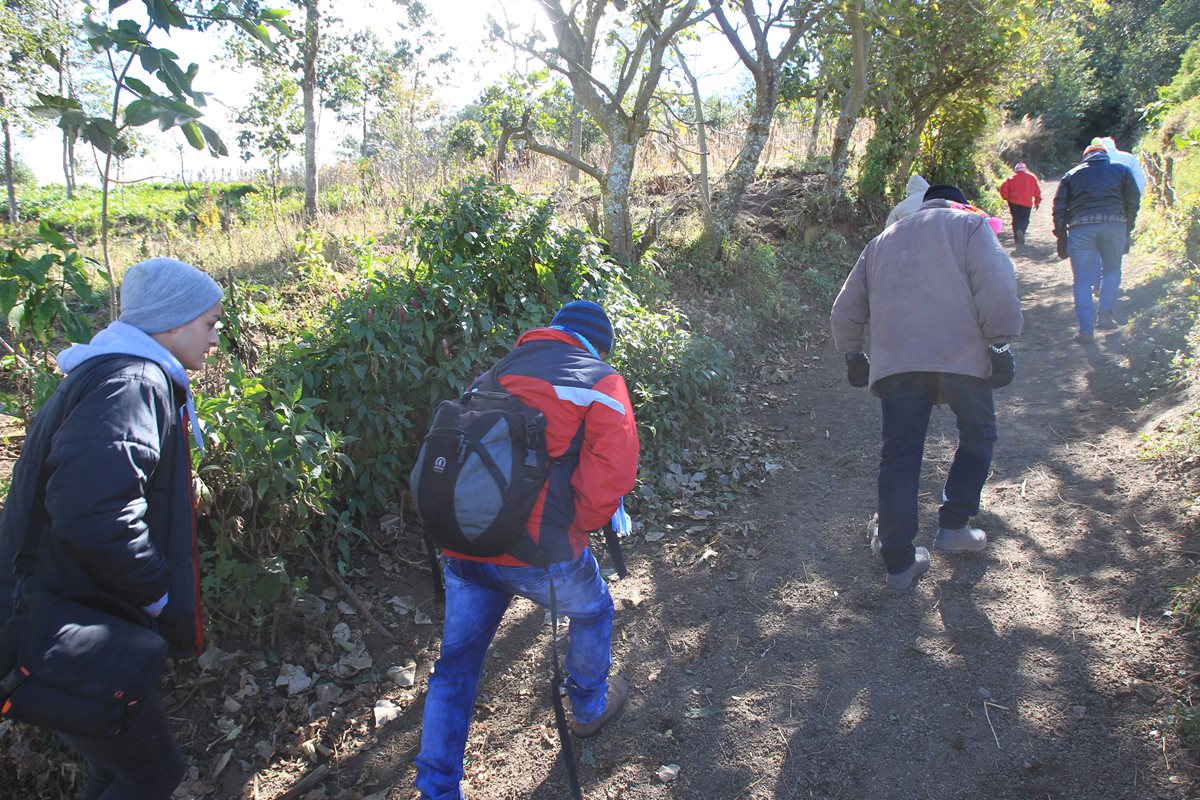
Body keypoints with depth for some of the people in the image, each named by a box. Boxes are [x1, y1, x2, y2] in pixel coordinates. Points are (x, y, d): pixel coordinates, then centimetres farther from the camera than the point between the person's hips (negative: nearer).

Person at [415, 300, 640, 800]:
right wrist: (581, 525, 2)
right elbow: (612, 471, -13)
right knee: (593, 613, 27)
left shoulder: (497, 374, 18)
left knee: (455, 666, 19)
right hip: (534, 550, -4)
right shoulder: (600, 382, 1)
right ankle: (590, 707, 49)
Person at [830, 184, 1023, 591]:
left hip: (895, 361, 3)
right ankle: (953, 526, 22)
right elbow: (997, 288, -4)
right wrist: (1001, 344, -1)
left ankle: (899, 562, 8)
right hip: (960, 356, -3)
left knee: (899, 456, 5)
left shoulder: (882, 241, 27)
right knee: (977, 435, 21)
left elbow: (845, 311, 25)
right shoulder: (970, 225, 14)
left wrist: (853, 355, 35)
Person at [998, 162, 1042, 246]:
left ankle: (1017, 239, 3)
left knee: (1016, 219, 10)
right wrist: (1037, 202, 16)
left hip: (1013, 201, 0)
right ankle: (1021, 230, -26)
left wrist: (1006, 198, 10)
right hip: (1027, 203, 0)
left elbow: (1003, 188, -3)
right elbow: (1037, 190, 9)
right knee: (1025, 219, 7)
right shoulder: (1032, 177, 10)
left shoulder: (1012, 177, 7)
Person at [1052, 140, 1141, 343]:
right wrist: (1127, 230, 19)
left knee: (1083, 280, 4)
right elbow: (1133, 201, 12)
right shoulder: (1121, 170, 21)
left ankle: (1086, 330, -1)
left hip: (1081, 227, 0)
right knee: (1112, 270, 23)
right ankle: (1106, 314, 13)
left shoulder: (1071, 175, 21)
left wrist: (1061, 238, 14)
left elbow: (1059, 207, 12)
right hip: (1115, 224, 0)